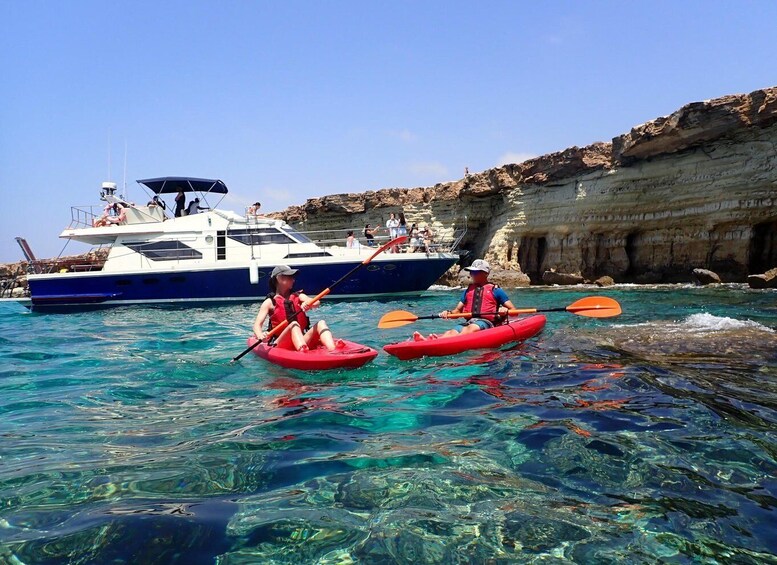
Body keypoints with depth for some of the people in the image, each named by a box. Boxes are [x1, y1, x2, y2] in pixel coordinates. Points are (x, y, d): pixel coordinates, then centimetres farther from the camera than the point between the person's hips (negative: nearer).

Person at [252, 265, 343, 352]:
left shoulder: (299, 296, 13)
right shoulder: (270, 302, 5)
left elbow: (316, 303, -7)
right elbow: (257, 325, -5)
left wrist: (307, 303, -31)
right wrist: (261, 336, -28)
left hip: (302, 340, 4)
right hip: (279, 343, -3)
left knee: (321, 323, -20)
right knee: (294, 324, -31)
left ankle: (333, 350, -48)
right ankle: (302, 352, -61)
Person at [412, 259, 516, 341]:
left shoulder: (495, 290, 12)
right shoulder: (468, 290, 25)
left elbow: (514, 311, 9)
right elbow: (458, 310, 22)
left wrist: (505, 310, -15)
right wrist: (449, 313, -1)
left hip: (485, 322, -4)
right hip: (467, 321, 4)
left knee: (471, 328, -39)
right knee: (451, 332, -28)